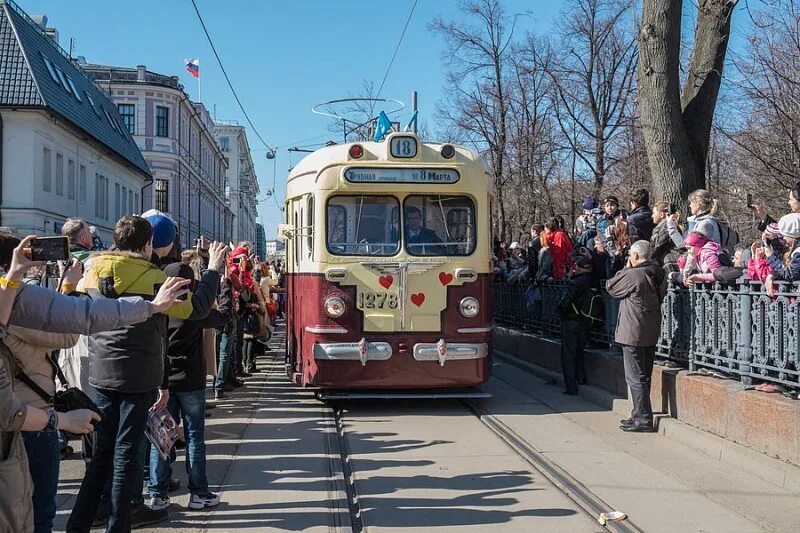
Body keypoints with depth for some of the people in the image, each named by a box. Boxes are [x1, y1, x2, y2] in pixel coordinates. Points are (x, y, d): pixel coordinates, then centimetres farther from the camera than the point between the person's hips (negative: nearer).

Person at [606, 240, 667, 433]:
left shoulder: (632, 275, -18)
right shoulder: (658, 274, 5)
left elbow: (611, 287, -4)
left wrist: (626, 268, 1)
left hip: (633, 332, -8)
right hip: (651, 332, 8)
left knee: (635, 377, -3)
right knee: (644, 376, 16)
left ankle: (643, 419, -3)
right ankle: (640, 415, 24)